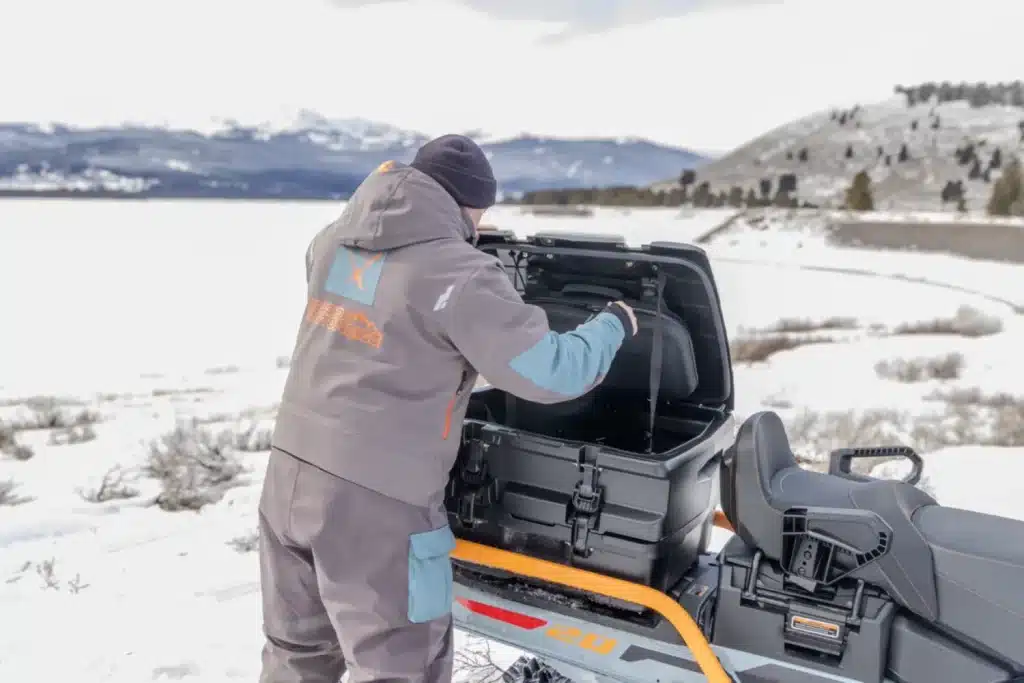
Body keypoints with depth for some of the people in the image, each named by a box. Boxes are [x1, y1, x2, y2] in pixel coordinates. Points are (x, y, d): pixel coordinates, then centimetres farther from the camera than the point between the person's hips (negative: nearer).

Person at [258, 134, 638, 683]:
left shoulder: (332, 242, 6)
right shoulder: (460, 274, -15)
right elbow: (550, 373, -13)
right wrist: (613, 325, 4)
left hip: (290, 474, 8)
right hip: (375, 500, -7)